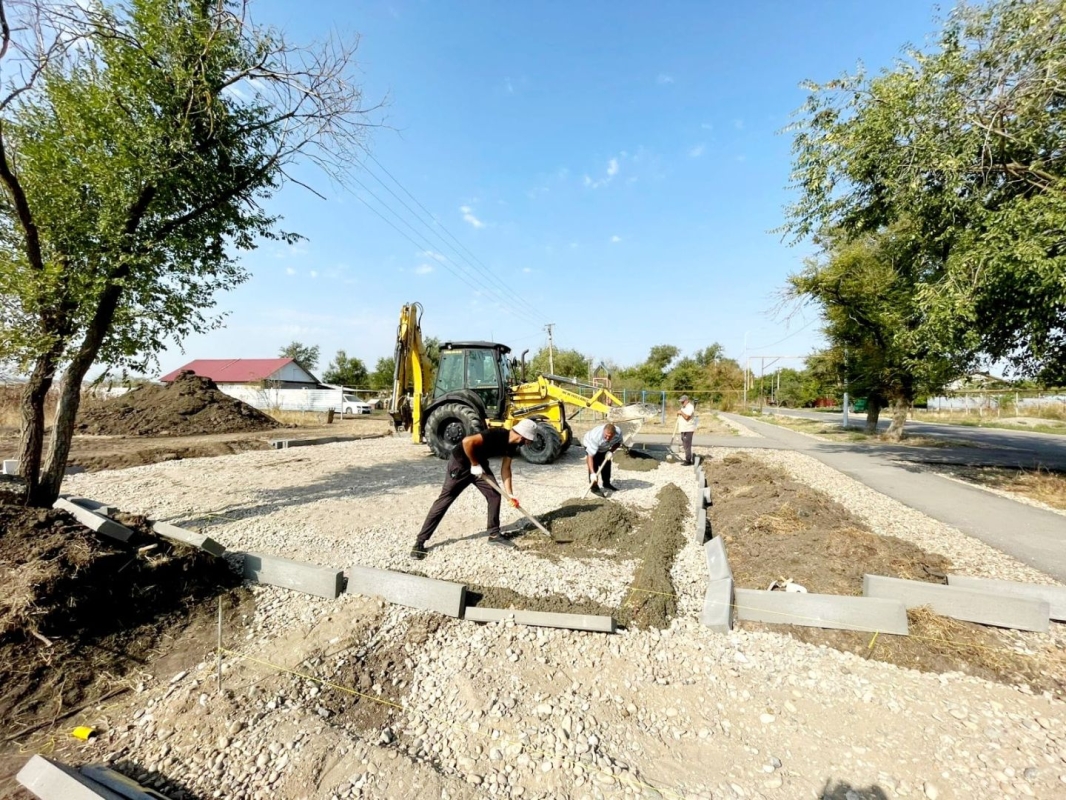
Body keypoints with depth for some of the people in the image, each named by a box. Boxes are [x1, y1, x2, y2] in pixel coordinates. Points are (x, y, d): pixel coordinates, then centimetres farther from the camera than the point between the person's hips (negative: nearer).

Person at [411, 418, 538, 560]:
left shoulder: (512, 444, -5)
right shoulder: (496, 435, -32)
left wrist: (510, 494, 1)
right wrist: (474, 465, -27)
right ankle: (420, 542, 2)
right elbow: (467, 441, -39)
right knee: (444, 500, -6)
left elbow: (505, 468, 5)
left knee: (495, 495, 1)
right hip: (460, 462, -8)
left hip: (480, 464, 8)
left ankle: (494, 533, 17)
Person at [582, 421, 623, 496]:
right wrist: (592, 473, -49)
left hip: (604, 448, 5)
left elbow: (618, 443, -7)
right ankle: (594, 487, -8)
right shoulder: (595, 437, -46)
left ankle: (606, 483, 31)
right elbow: (590, 456, -44)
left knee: (607, 463, 10)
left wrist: (611, 451, -26)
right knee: (594, 465, -18)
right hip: (590, 444, -5)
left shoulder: (618, 433, -33)